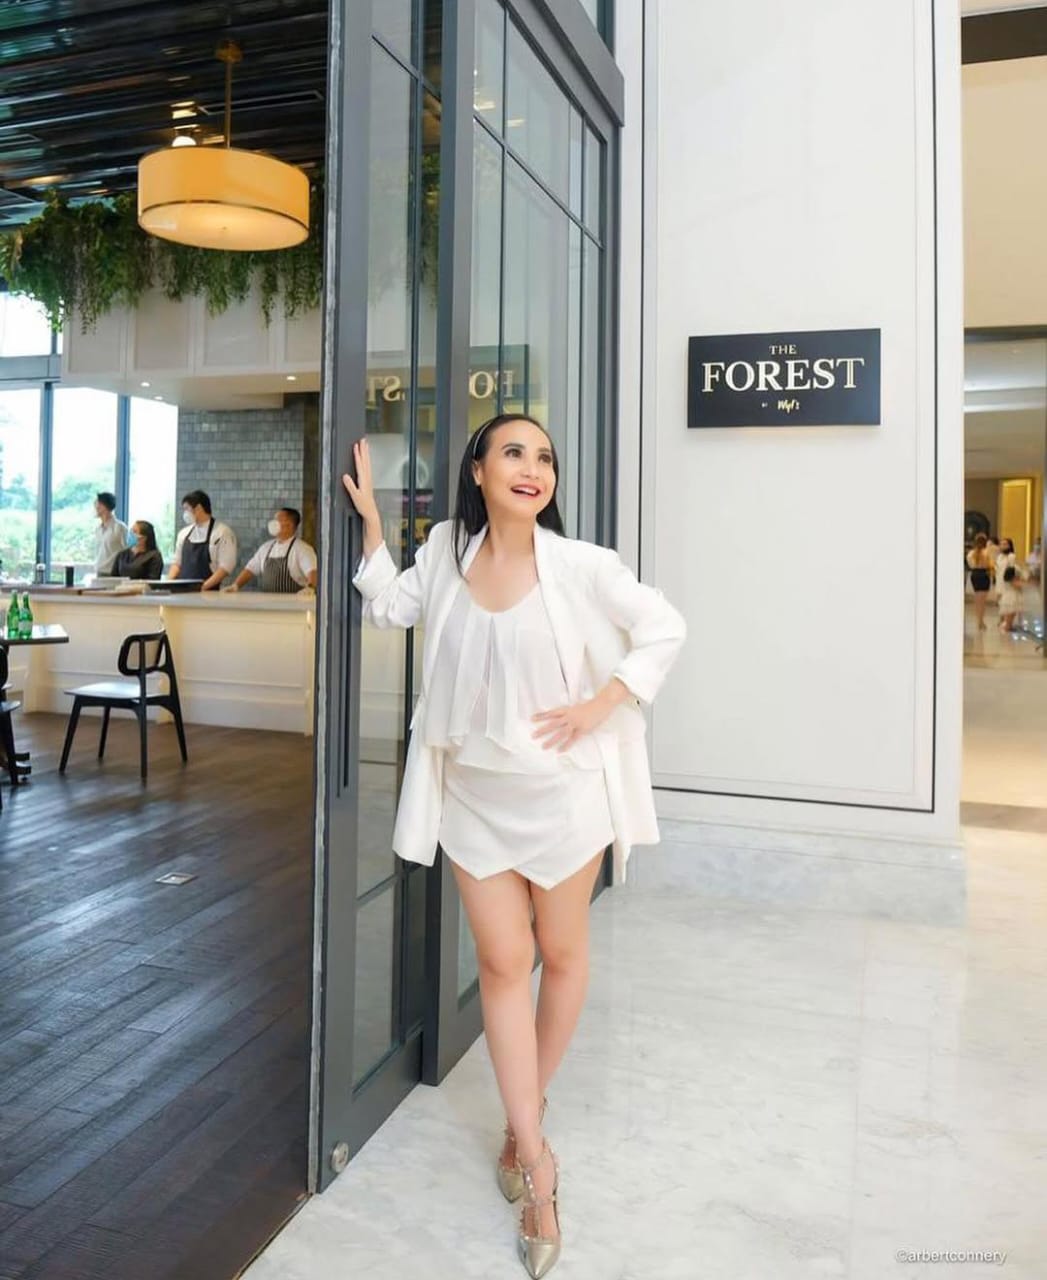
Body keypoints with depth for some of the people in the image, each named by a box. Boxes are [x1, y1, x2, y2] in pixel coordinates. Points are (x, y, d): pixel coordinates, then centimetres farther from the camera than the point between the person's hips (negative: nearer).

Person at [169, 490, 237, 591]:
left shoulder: (223, 532, -5)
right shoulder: (184, 533, 14)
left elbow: (226, 567, -11)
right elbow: (177, 562, 20)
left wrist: (204, 587, -19)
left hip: (207, 593, -5)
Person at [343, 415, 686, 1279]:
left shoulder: (579, 566, -14)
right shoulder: (446, 548, -2)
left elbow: (664, 629, -6)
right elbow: (391, 610, 12)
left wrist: (598, 707, -14)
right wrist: (370, 518, 4)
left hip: (560, 791, -2)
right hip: (472, 789, 3)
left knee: (561, 953, 14)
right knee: (502, 960, 6)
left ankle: (525, 1120, 40)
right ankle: (536, 1160, 19)